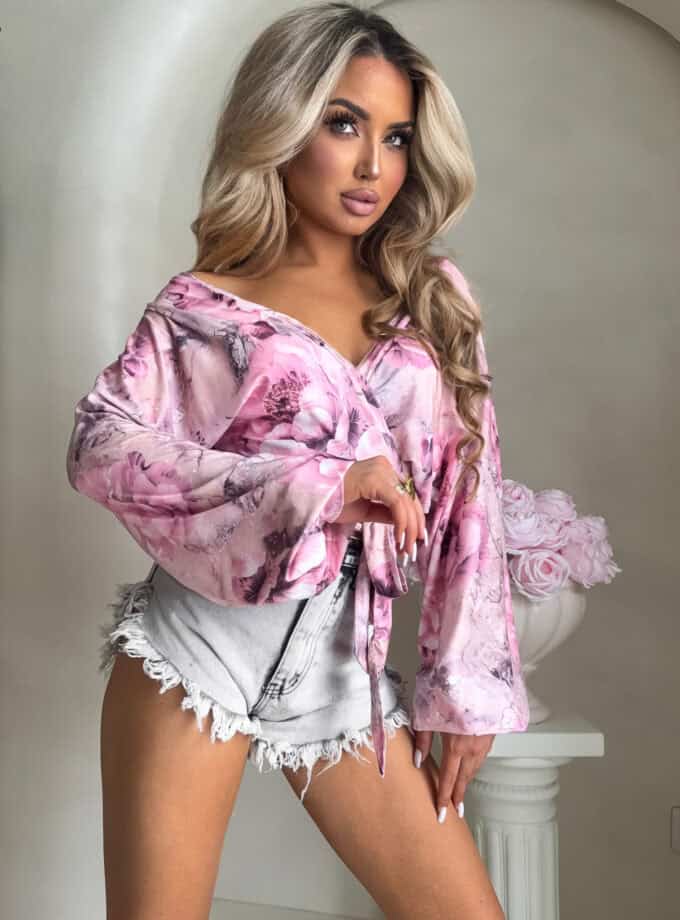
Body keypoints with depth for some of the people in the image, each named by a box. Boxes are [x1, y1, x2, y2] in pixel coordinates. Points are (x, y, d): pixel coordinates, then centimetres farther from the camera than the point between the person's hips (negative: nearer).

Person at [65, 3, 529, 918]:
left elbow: (468, 505, 7)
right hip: (202, 643, -2)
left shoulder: (434, 301, 7)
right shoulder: (205, 306, 0)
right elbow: (100, 445, -12)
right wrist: (309, 487, -21)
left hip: (345, 667, 3)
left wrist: (467, 686, 5)